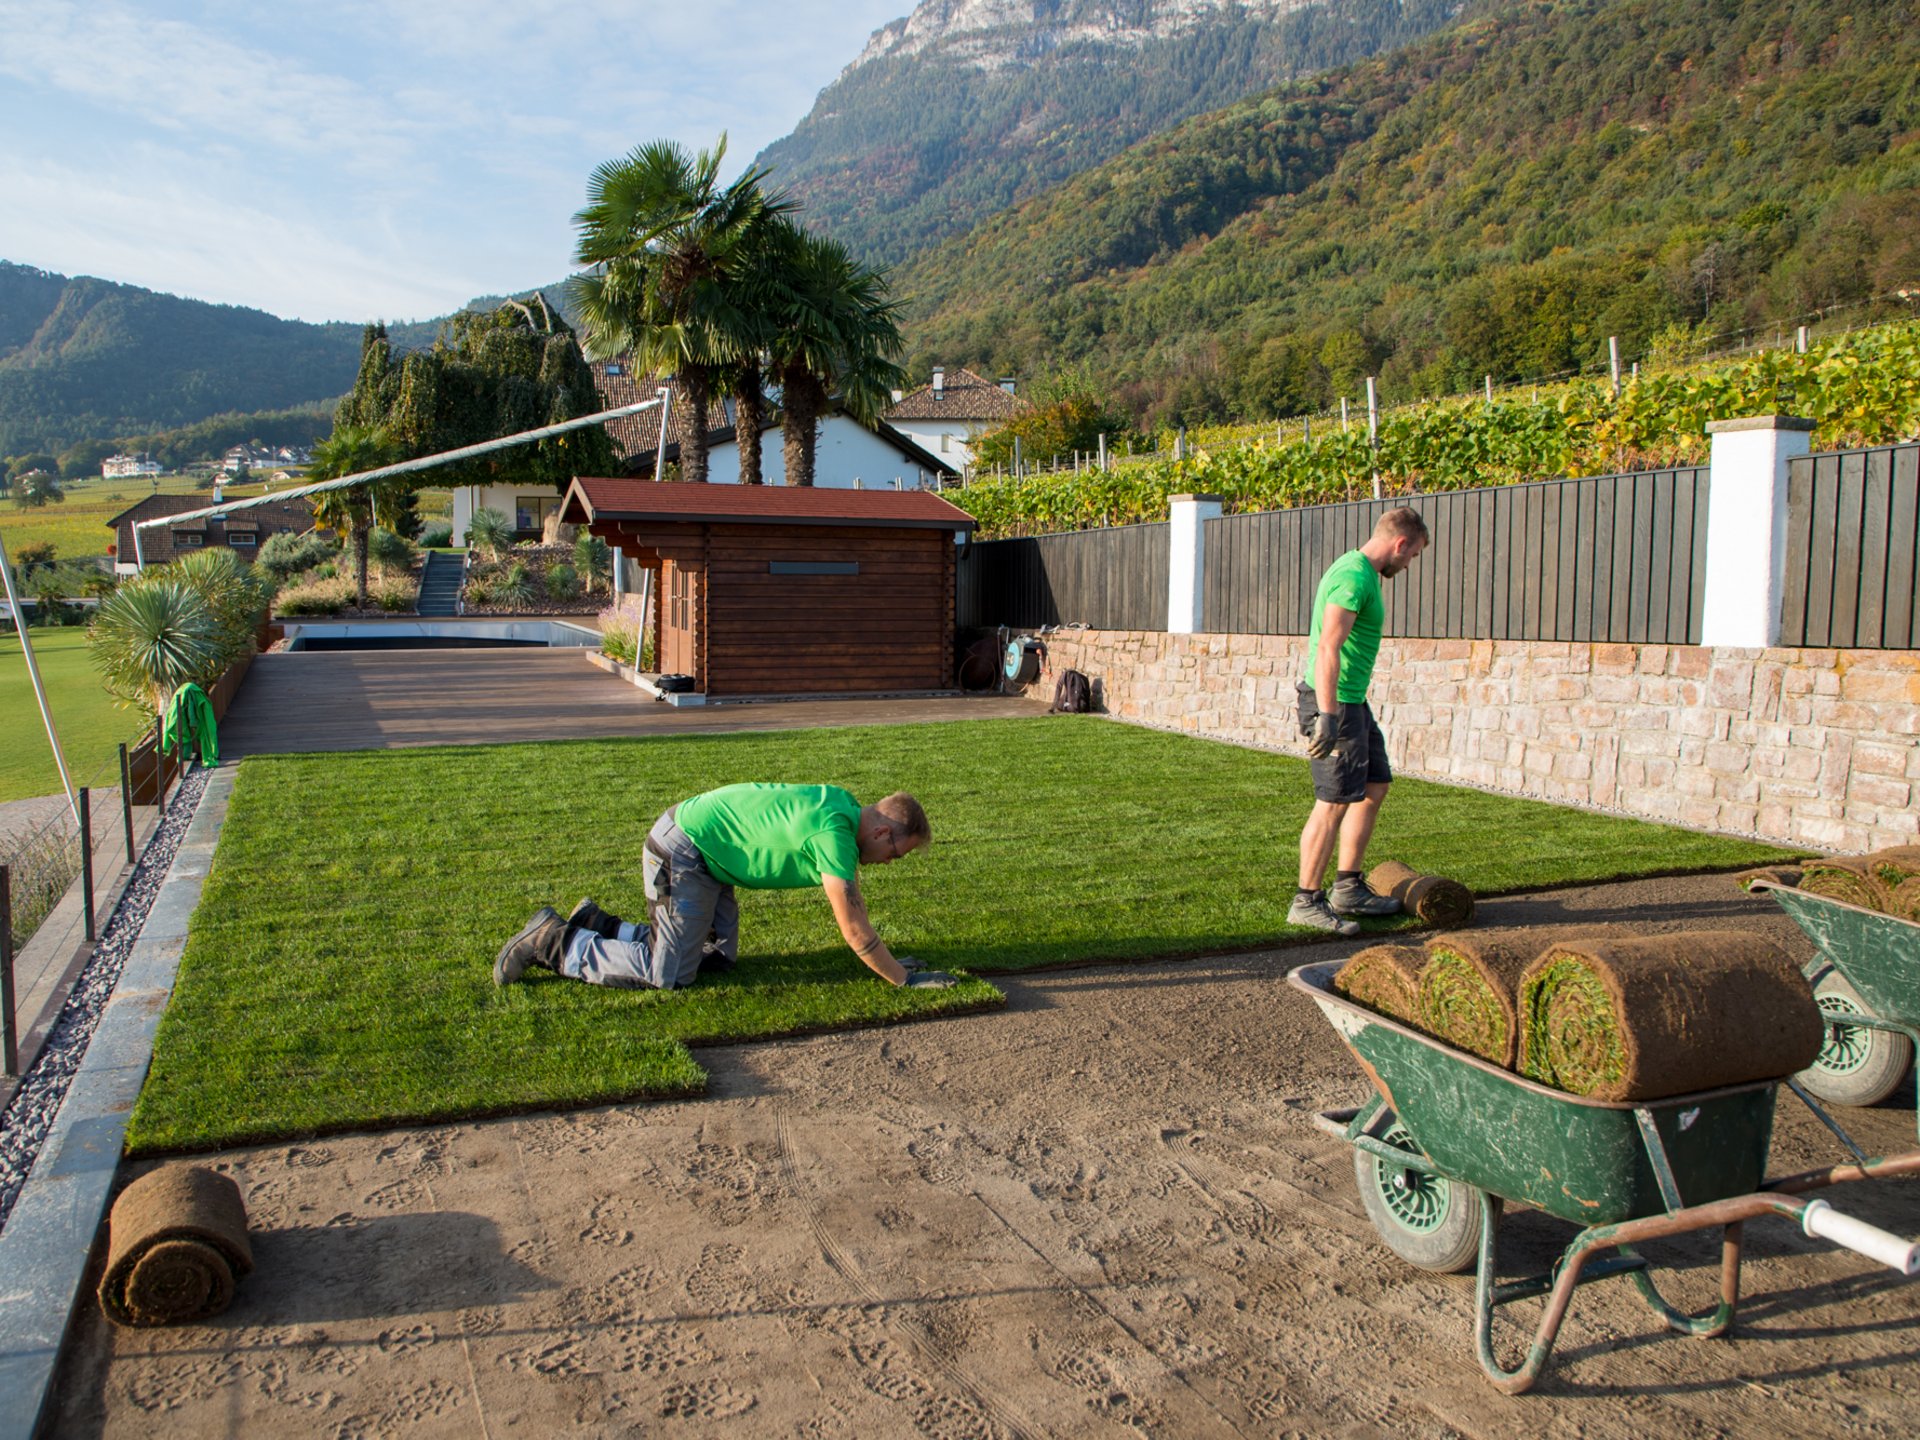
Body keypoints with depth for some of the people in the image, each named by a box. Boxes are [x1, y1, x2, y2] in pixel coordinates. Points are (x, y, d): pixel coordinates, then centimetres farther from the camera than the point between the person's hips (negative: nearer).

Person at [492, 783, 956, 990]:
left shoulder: (844, 806, 4)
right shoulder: (835, 834, -25)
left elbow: (852, 895, 15)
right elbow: (853, 928, -23)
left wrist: (883, 955, 14)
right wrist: (904, 979, -15)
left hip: (704, 854, 10)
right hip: (682, 852, -10)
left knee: (720, 956, 13)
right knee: (666, 974, -6)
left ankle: (598, 926, 21)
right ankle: (552, 942, 5)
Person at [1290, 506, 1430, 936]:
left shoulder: (1361, 572, 16)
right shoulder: (1354, 576, -17)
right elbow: (1328, 648, -27)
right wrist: (1327, 716, -32)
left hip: (1351, 701, 11)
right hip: (1334, 703, -11)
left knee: (1374, 787, 15)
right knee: (1335, 802, -7)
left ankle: (1348, 888, 22)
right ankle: (1306, 901, 1)